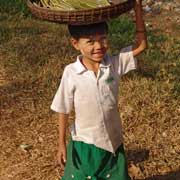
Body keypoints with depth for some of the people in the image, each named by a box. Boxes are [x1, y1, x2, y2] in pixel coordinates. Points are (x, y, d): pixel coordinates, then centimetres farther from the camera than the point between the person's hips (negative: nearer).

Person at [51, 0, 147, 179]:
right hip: (83, 144, -2)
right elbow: (63, 110, -9)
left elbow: (141, 45, -15)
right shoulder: (71, 73, -18)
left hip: (113, 141, 2)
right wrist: (61, 144, -5)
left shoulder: (115, 64, -12)